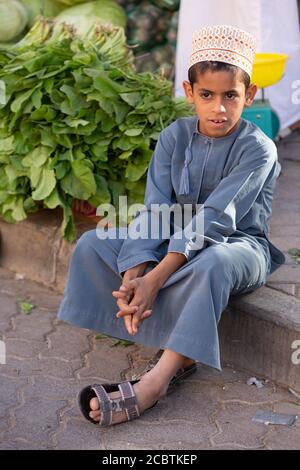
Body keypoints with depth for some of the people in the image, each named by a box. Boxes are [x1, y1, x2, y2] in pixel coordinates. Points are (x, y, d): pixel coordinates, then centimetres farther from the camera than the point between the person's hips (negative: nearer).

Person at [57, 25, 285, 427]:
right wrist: (133, 275, -29)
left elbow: (213, 218, -28)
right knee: (92, 244, -11)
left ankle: (157, 380, -36)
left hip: (238, 245, -5)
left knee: (212, 262, -41)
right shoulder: (174, 137, -4)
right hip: (177, 240, 6)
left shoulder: (258, 149, -18)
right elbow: (154, 210, -13)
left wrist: (155, 278, -36)